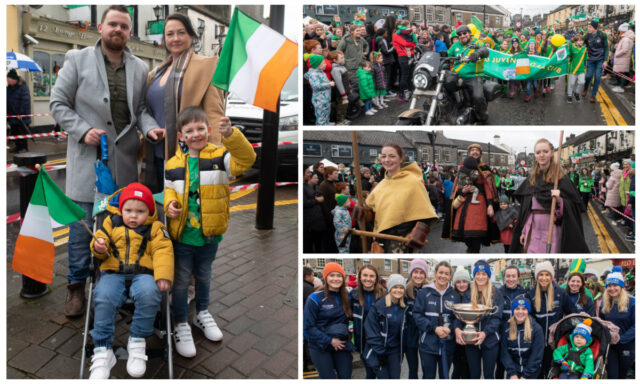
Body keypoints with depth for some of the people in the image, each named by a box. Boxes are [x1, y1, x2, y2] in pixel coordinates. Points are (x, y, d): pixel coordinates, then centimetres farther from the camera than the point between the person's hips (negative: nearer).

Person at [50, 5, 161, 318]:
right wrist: (82, 130, -12)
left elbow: (141, 108, 10)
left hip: (125, 161, 3)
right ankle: (77, 285, 18)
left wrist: (149, 127, -12)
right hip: (87, 156, -2)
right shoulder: (77, 60, 3)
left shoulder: (140, 68, 10)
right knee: (82, 224, 2)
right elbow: (58, 103, 2)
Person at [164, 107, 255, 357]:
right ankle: (180, 324, 28)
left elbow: (246, 159, -24)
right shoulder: (173, 164, -1)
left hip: (210, 234, 0)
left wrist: (230, 134, -38)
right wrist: (169, 203, -13)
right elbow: (169, 189, 9)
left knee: (204, 276, 22)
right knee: (182, 280, 11)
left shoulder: (220, 156, -7)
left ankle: (202, 313, 45)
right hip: (182, 234, 0)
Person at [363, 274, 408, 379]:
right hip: (378, 351, -4)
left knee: (395, 377, 4)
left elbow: (404, 330, 10)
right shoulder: (378, 306, -14)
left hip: (395, 351, 4)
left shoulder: (404, 307, 3)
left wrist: (402, 350, 5)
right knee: (384, 377, -3)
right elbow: (371, 330, -14)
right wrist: (380, 352, -13)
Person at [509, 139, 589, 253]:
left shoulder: (560, 178, -4)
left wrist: (559, 201, -26)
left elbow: (573, 207, -6)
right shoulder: (531, 179, 8)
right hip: (532, 230, 4)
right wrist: (523, 231, 11)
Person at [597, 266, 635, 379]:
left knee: (622, 376, 13)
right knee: (611, 376, -1)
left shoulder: (631, 302, -8)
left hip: (627, 346, -2)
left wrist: (622, 338, -21)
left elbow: (635, 325, -12)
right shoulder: (604, 303, 5)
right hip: (609, 345, 2)